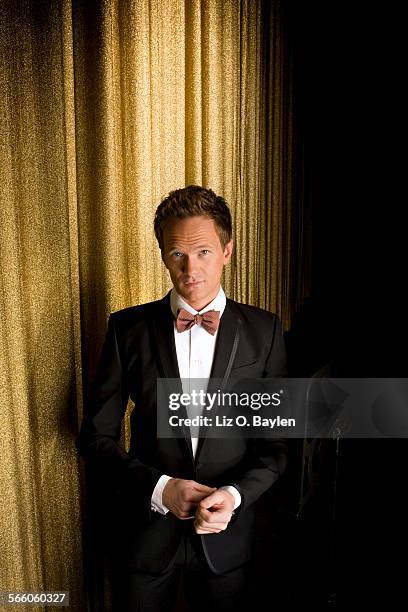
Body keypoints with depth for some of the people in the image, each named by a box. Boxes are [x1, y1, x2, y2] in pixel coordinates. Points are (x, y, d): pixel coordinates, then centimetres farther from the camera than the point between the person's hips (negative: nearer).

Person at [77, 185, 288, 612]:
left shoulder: (263, 330, -9)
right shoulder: (128, 327, -10)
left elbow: (276, 441, -4)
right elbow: (96, 436, -5)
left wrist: (235, 494, -19)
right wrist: (159, 487, -17)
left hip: (227, 534, 1)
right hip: (148, 527, 0)